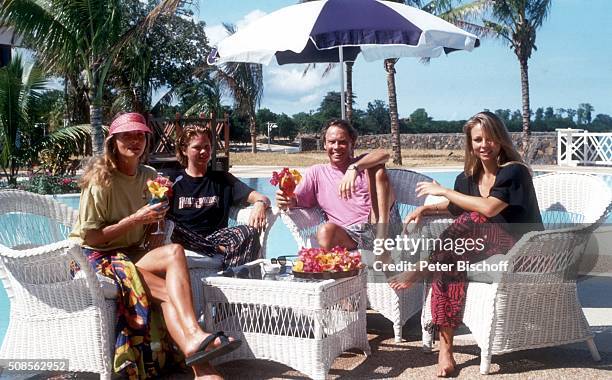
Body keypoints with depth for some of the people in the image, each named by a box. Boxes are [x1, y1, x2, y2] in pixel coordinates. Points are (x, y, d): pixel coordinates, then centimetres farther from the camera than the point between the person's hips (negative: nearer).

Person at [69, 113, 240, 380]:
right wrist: (134, 219, -19)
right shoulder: (101, 180, -10)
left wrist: (157, 216, -7)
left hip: (131, 254, 5)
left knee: (174, 252, -29)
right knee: (171, 291, -27)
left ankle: (194, 341, -42)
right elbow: (91, 238, -13)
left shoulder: (149, 176, 10)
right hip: (97, 258, -5)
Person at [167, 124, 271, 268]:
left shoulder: (222, 179, 16)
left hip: (216, 238, 1)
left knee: (250, 231, -25)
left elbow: (262, 198, 5)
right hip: (184, 243, -1)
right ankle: (223, 251, -29)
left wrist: (260, 204, -19)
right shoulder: (174, 182, 14)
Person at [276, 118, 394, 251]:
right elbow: (298, 201, 9)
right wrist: (288, 202, -16)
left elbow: (384, 155, -6)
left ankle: (382, 236, -23)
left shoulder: (363, 164, 17)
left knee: (377, 168, -15)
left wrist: (354, 168, -23)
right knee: (325, 231, -38)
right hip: (347, 237, -1)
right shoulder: (316, 172, 19)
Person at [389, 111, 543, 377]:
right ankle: (445, 348, -28)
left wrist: (443, 191, -19)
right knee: (450, 262, -26)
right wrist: (425, 209, 6)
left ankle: (420, 271, -16)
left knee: (472, 220, -30)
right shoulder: (469, 177, 8)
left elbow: (489, 208, -27)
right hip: (483, 247, 6)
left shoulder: (514, 171, -12)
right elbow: (454, 208, 25)